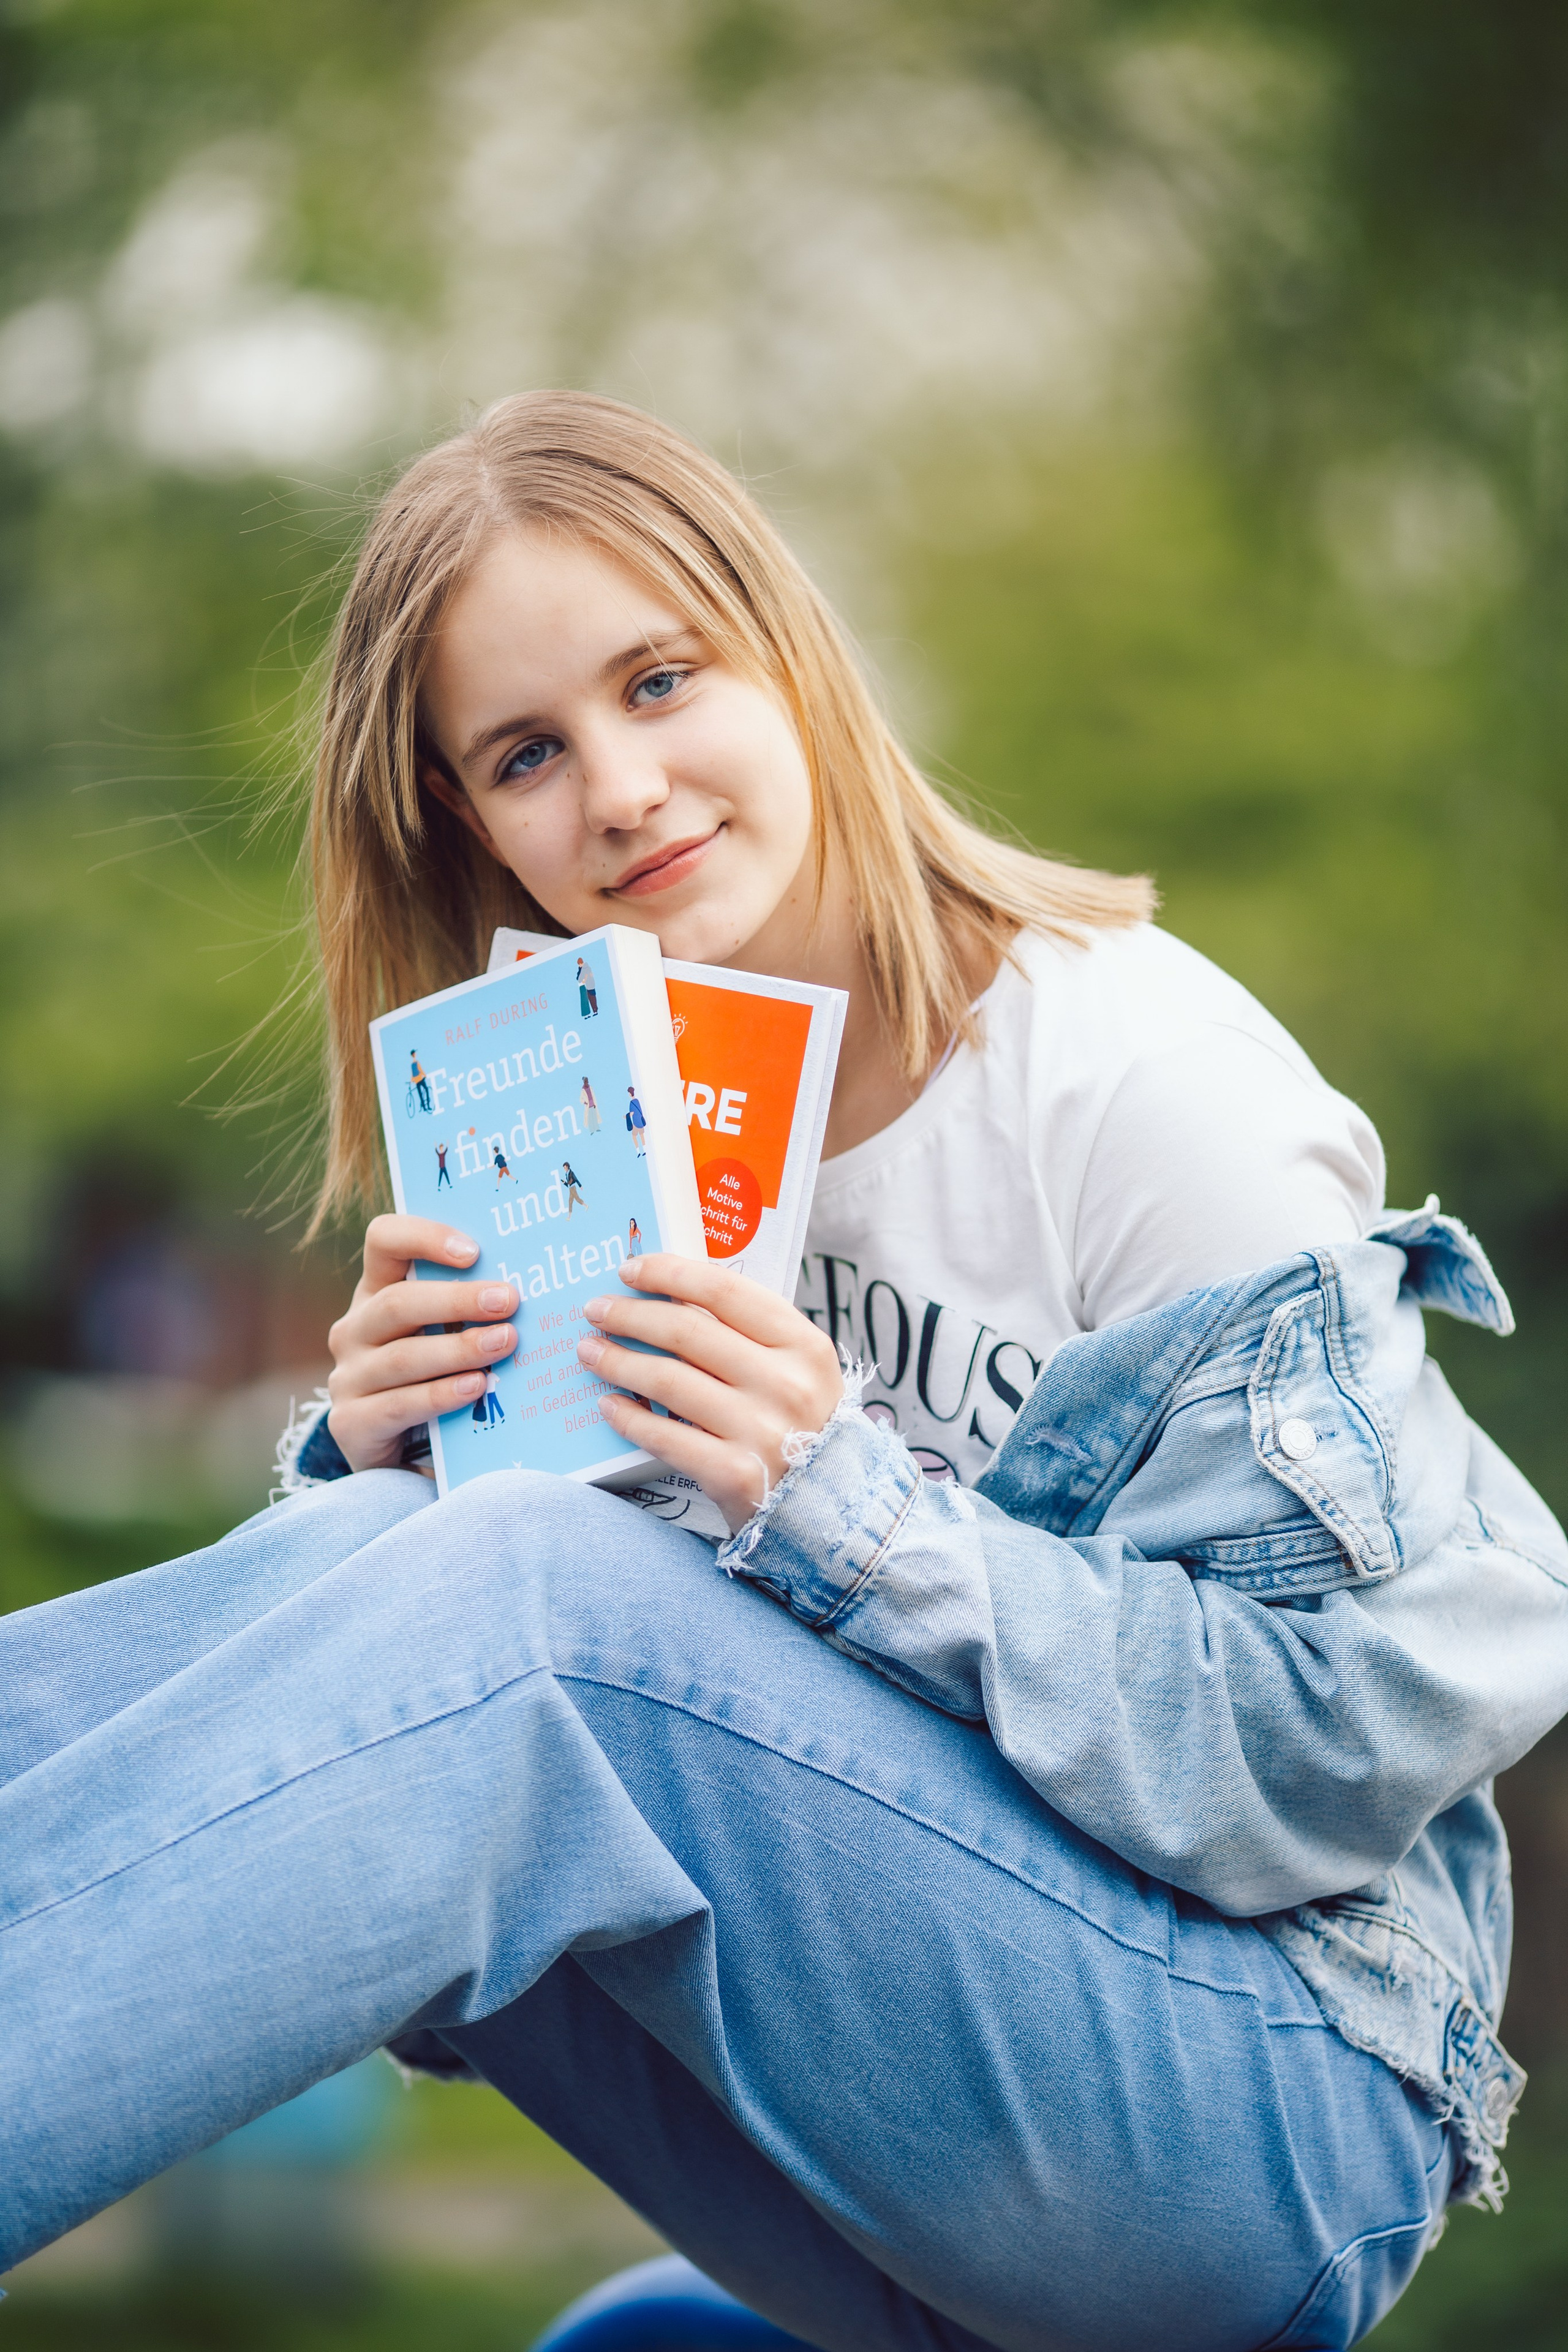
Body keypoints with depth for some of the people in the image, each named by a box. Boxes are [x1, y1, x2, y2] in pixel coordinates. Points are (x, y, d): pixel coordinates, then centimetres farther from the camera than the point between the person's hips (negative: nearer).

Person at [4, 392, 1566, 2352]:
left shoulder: (1136, 1077, -10)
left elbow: (1392, 1722, -15)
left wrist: (853, 1508, -23)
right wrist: (375, 1463, -10)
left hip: (1283, 2116, -6)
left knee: (526, 1597, -27)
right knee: (368, 1556, -18)